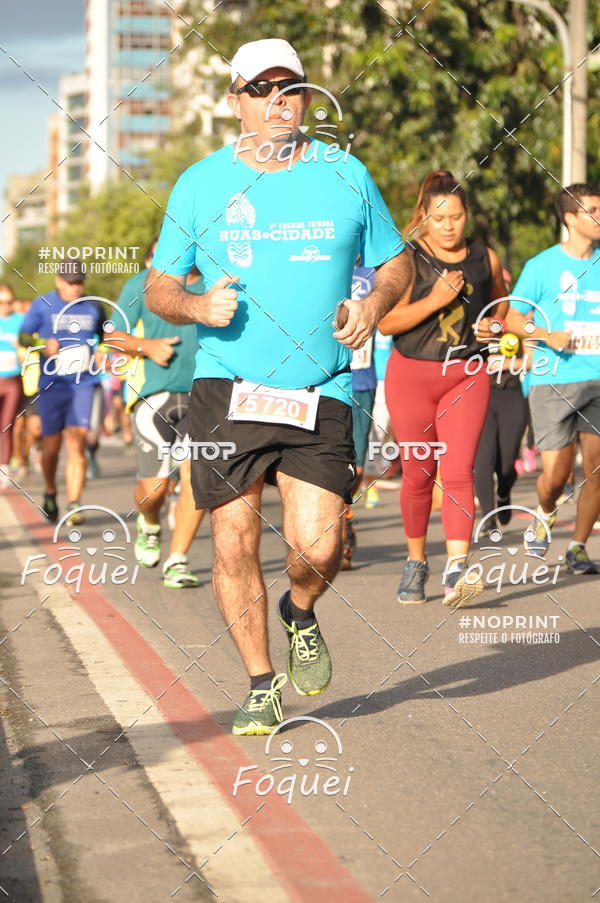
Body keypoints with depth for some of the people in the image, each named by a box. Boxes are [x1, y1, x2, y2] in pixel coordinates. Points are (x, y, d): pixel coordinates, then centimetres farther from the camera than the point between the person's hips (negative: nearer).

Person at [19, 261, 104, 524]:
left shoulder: (93, 307, 9)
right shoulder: (42, 305, 2)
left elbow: (104, 335, 25)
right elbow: (23, 336, 1)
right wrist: (43, 345, -18)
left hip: (83, 384, 1)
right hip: (52, 385, -1)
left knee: (77, 444, -11)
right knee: (52, 446, 8)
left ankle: (73, 505, -13)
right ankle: (50, 494, 33)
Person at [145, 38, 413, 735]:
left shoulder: (346, 176, 6)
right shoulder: (199, 184, 5)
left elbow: (396, 263, 15)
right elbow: (159, 286, 10)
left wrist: (374, 304, -6)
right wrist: (199, 306, -11)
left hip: (322, 393, 0)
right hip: (226, 388, 0)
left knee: (318, 548, -11)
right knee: (234, 546, -1)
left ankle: (300, 613, 25)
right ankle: (261, 684, 18)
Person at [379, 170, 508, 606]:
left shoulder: (485, 258, 5)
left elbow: (500, 302, 24)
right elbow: (386, 321, -12)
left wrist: (492, 325, 2)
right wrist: (435, 300, -22)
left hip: (467, 376, 1)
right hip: (412, 373, -1)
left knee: (458, 472, -12)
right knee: (418, 474, 7)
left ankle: (457, 570, -20)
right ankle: (416, 562, 26)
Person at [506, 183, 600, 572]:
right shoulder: (542, 266, 0)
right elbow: (513, 318, 3)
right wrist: (547, 335, -13)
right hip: (554, 380, -3)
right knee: (556, 474, -4)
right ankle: (544, 515, 30)